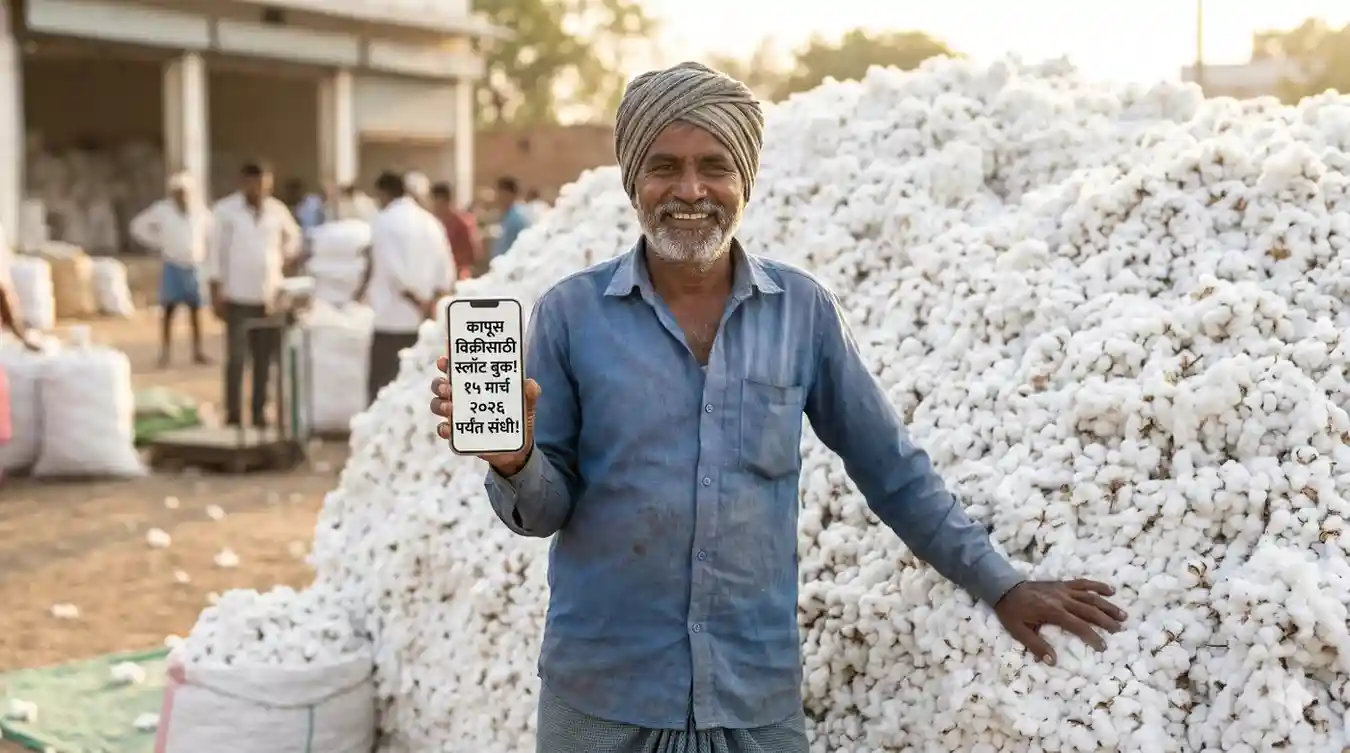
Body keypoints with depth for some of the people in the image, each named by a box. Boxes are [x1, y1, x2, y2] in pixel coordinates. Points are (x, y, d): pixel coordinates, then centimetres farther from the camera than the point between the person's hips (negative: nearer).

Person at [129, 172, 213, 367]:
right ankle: (165, 352, 4)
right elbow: (138, 226, -1)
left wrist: (204, 245, 4)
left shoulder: (199, 209, 1)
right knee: (169, 308, -1)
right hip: (172, 266, -2)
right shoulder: (162, 210, -6)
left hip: (195, 266, 2)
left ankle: (198, 351, 14)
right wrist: (158, 243, -3)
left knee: (196, 308, 7)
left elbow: (211, 228, 17)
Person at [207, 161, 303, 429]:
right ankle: (233, 414, 1)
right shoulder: (226, 210, -5)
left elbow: (293, 236, 23)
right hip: (238, 296, -3)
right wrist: (216, 292, -8)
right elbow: (216, 252, -4)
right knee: (237, 357, -6)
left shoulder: (278, 210, 4)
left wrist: (285, 259, 8)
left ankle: (260, 411, 19)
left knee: (264, 358, 9)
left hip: (270, 296, 4)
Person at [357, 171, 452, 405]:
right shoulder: (430, 221, 11)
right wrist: (431, 302, 3)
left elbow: (394, 270, -17)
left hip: (393, 317, -6)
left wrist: (419, 302, -10)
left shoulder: (385, 221, -7)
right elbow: (445, 272, 6)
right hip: (422, 320, 6)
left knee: (382, 384, 0)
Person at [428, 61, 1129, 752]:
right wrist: (514, 459, -23)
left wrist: (1001, 586, 7)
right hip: (601, 694, -1)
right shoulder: (570, 313, -5)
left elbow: (893, 471, 6)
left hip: (758, 696, 1)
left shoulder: (805, 311, -2)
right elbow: (545, 508, -2)